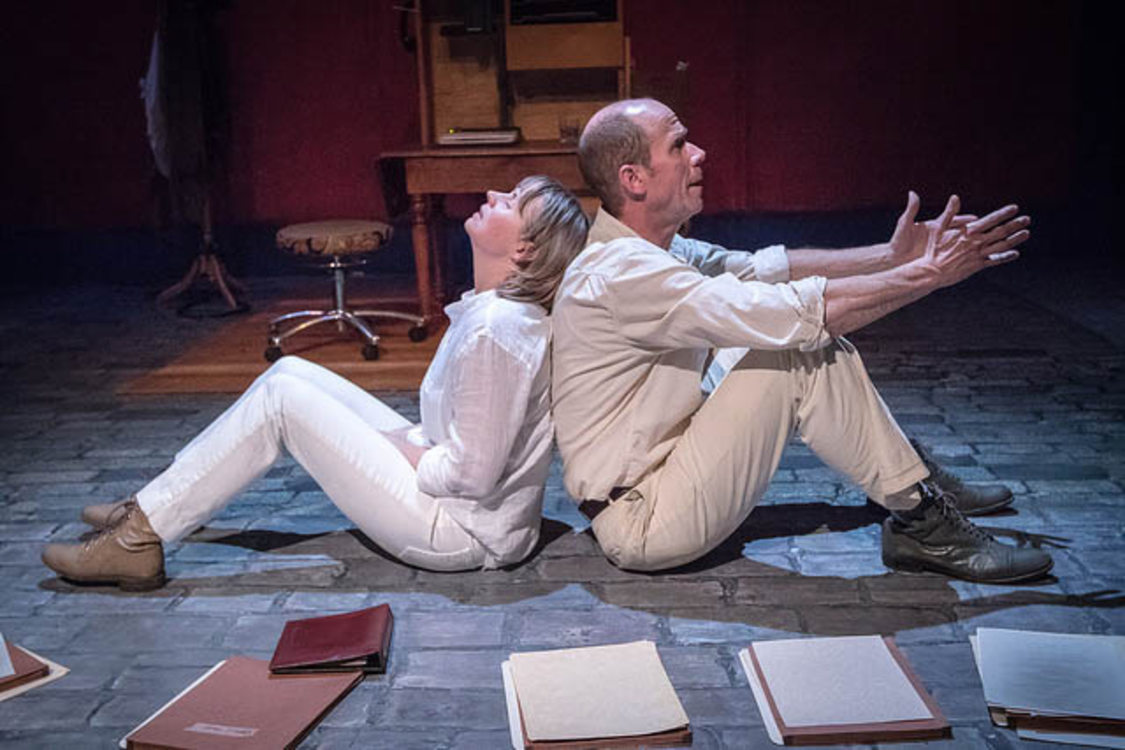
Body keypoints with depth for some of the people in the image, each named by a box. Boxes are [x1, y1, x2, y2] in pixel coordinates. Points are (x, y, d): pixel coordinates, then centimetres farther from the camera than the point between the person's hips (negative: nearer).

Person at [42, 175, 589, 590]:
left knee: (281, 397, -10)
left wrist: (397, 450, -10)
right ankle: (149, 514, 15)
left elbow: (473, 472, -26)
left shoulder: (496, 327, -26)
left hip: (463, 534, -10)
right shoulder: (490, 307, 6)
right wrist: (402, 442, 6)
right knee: (291, 373, 7)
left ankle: (137, 543, 1)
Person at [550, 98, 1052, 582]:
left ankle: (915, 487, 18)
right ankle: (922, 522, -5)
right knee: (803, 352, -17)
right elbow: (793, 314, -26)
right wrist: (927, 274, -18)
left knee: (812, 341, 8)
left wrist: (890, 259, -1)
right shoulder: (620, 272, -24)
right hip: (644, 525, -10)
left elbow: (763, 267, 9)